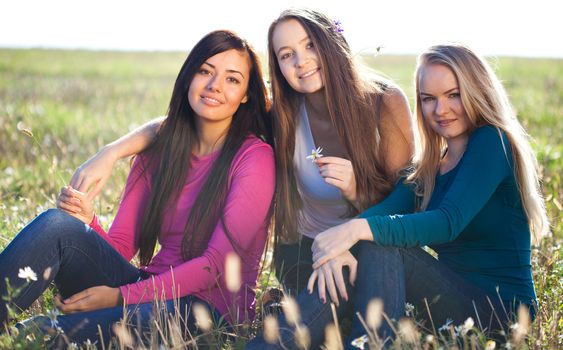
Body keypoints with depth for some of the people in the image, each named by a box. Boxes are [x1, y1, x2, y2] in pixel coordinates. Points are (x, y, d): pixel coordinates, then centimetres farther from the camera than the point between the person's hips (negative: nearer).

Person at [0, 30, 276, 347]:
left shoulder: (255, 158, -6)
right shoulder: (157, 152, 12)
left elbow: (218, 263, -14)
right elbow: (120, 246, 9)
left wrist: (122, 295, -20)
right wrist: (87, 224, -15)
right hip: (152, 290, 5)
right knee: (56, 224, -21)